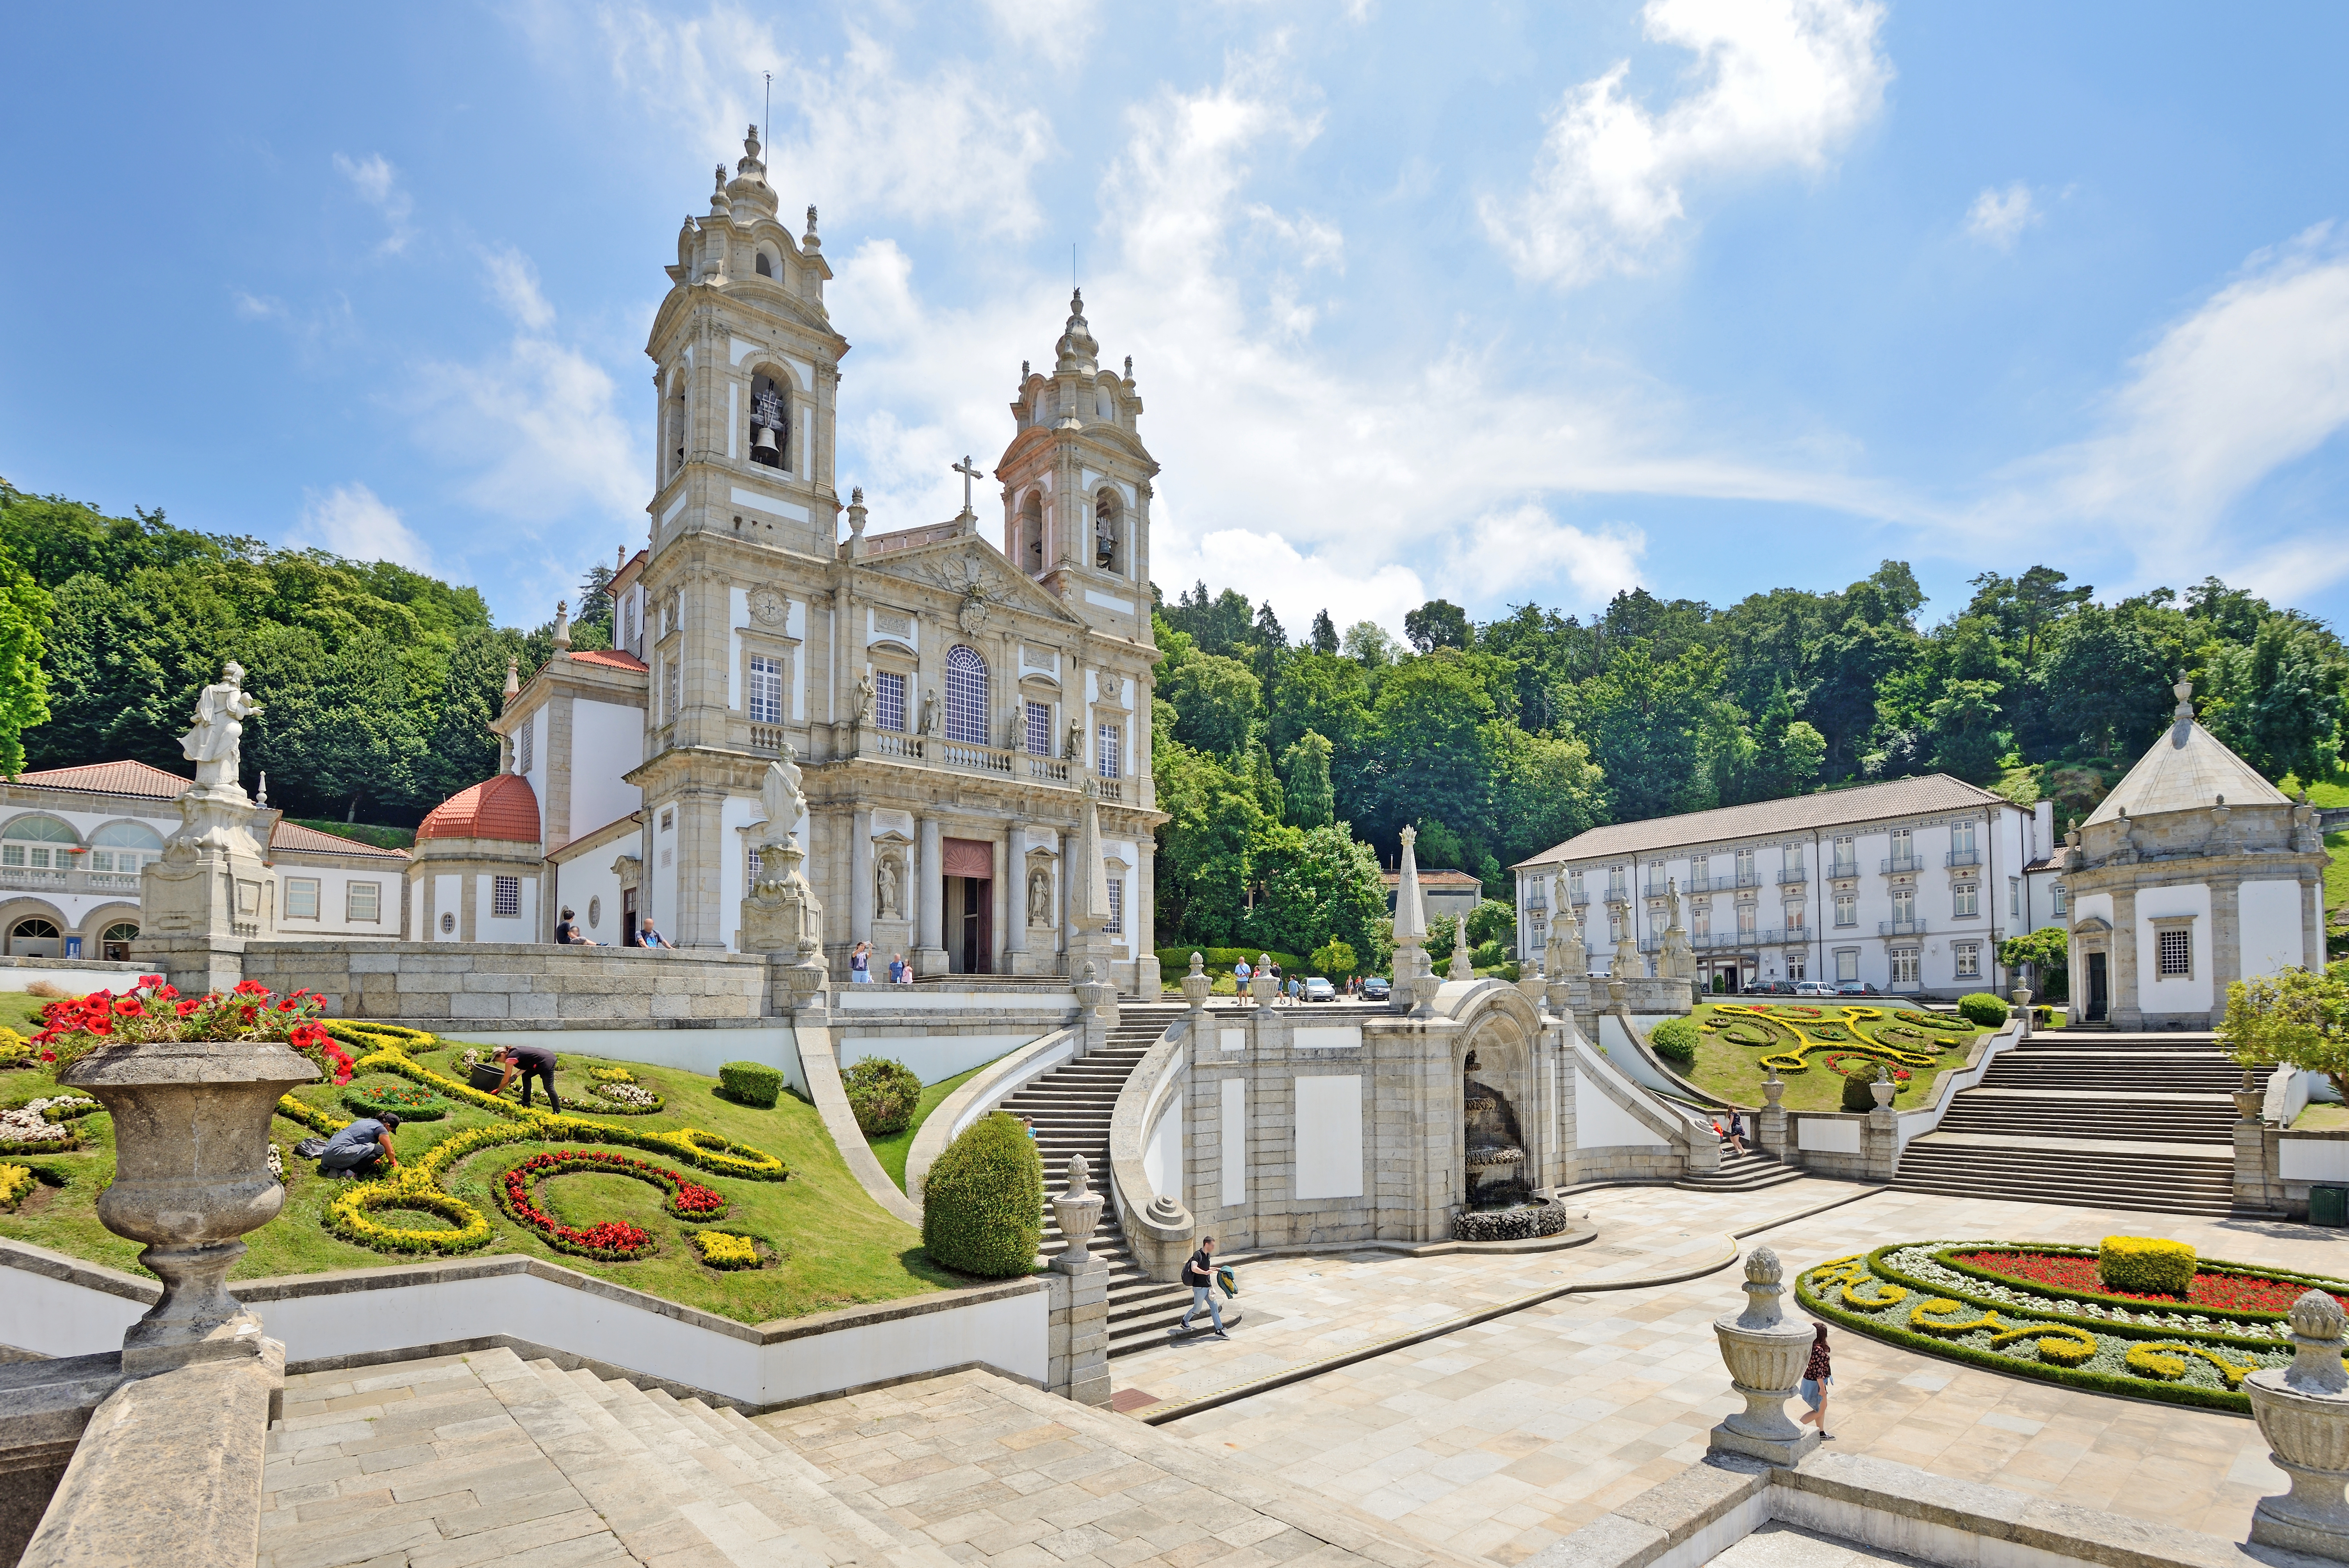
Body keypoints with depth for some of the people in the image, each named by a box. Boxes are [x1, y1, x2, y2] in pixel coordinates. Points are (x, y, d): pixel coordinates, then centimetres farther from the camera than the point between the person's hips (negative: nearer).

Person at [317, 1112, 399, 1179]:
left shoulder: (367, 1121, 21)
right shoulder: (381, 1129, -6)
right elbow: (390, 1152, 0)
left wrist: (373, 1159, 49)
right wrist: (392, 1163, 22)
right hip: (340, 1153, -10)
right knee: (379, 1149, -15)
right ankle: (350, 1172, -14)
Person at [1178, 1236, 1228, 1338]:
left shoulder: (1208, 1256, 10)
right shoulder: (1198, 1255, -17)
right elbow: (1194, 1268, -32)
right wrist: (1206, 1272, -32)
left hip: (1208, 1287, 8)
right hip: (1199, 1287, -8)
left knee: (1214, 1307, 4)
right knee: (1197, 1309, 4)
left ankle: (1219, 1330, 8)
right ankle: (1184, 1321, 29)